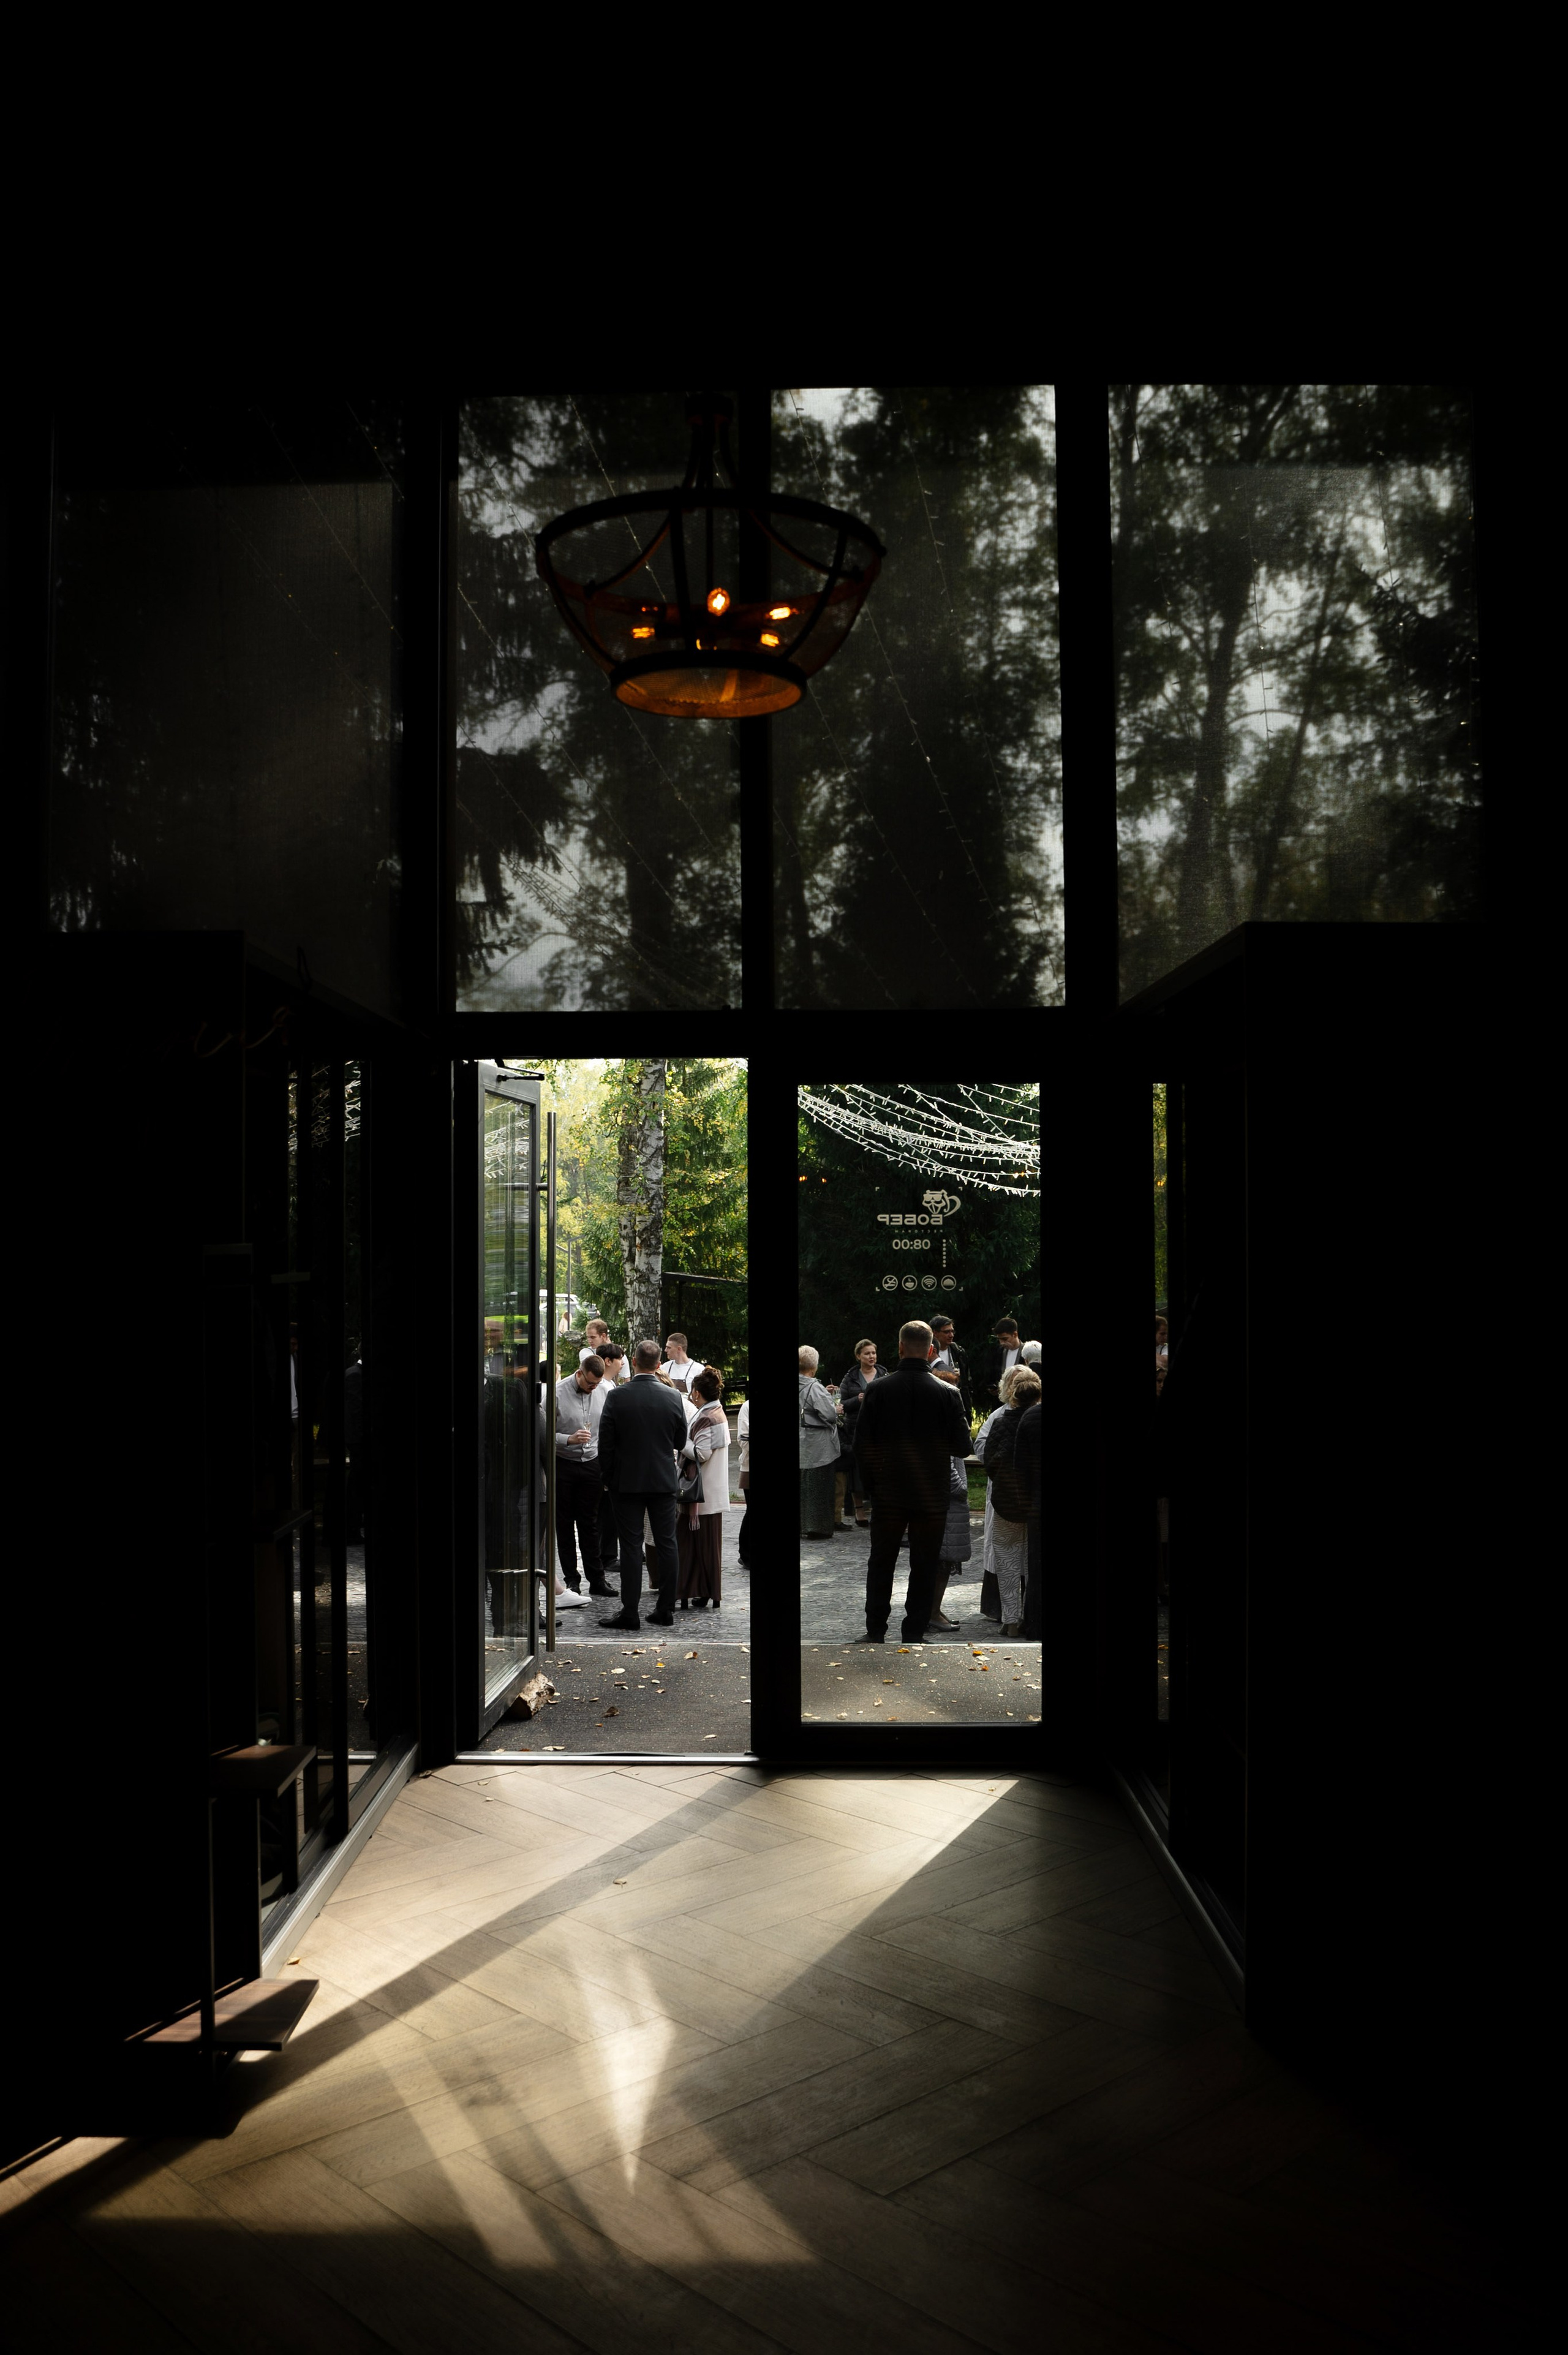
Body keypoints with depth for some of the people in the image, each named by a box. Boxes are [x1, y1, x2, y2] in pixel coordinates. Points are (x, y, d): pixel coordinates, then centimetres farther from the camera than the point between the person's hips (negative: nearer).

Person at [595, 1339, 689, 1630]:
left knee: (631, 1546, 2)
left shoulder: (617, 1397, -11)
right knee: (666, 1545, 8)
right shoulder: (673, 1398, -5)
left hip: (627, 1482, -2)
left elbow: (605, 1443, -6)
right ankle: (666, 1610, 12)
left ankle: (630, 1611, 3)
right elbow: (680, 1442, 6)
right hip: (664, 1481, 2)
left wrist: (609, 1478, 7)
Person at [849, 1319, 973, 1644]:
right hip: (933, 1495, -1)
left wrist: (870, 1483, 8)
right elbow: (962, 1446, -6)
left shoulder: (877, 1390, -8)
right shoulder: (947, 1393, -10)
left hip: (888, 1493, 1)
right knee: (925, 1566, 9)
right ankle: (914, 1634, 12)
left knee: (881, 1562, 14)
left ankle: (875, 1631, 19)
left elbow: (862, 1444, -6)